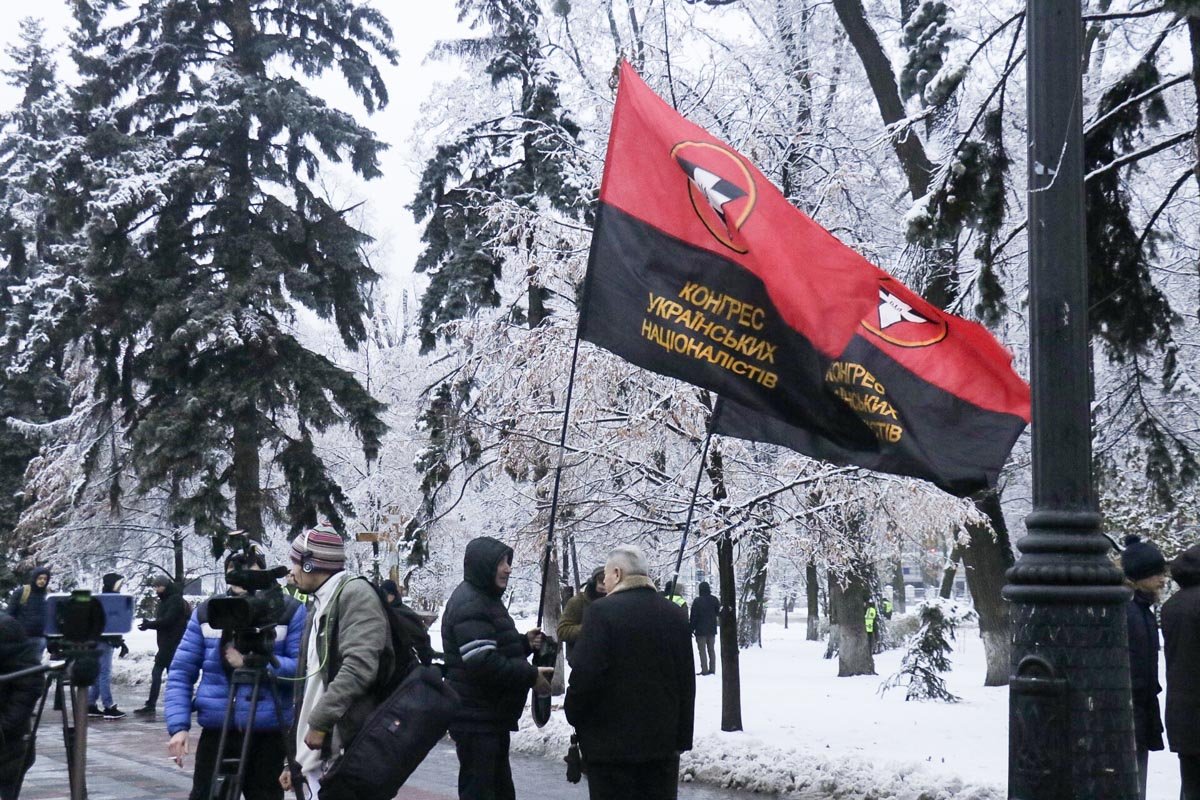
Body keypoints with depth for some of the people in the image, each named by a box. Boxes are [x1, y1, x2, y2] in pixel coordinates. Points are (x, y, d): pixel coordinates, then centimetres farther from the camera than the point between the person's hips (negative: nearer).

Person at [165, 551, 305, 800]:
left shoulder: (290, 612, -1)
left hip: (269, 734, -2)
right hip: (216, 732, 2)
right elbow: (180, 672, 7)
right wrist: (178, 725, -4)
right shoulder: (206, 612, 7)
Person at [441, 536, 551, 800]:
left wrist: (525, 643, 7)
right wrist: (531, 676, -19)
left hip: (492, 717, 11)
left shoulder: (486, 599, 17)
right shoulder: (469, 604, -17)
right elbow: (483, 663, -26)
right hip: (477, 719, -11)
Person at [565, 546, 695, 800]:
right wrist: (682, 738, 17)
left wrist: (574, 715, 0)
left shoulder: (603, 612, -13)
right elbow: (687, 681, 11)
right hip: (663, 741, 6)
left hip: (611, 742, -5)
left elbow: (585, 675, -18)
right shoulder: (674, 615, 8)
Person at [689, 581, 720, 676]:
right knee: (711, 649, 11)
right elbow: (719, 613, 6)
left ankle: (704, 670, -7)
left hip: (701, 630, -4)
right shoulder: (714, 600, 1)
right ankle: (712, 669, 10)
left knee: (702, 650, -2)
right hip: (712, 629, 4)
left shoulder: (697, 601, -10)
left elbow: (693, 617, -9)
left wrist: (692, 629, -4)